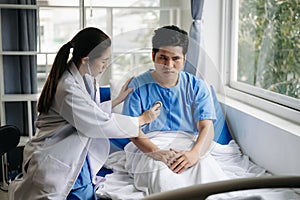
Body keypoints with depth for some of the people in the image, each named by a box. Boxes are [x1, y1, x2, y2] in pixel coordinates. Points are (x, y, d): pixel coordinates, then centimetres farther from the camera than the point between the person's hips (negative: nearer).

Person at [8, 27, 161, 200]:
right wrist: (142, 119, -10)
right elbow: (100, 124, -21)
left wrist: (119, 99, 10)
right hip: (55, 164, -8)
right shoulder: (68, 89, -26)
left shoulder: (86, 79, 2)